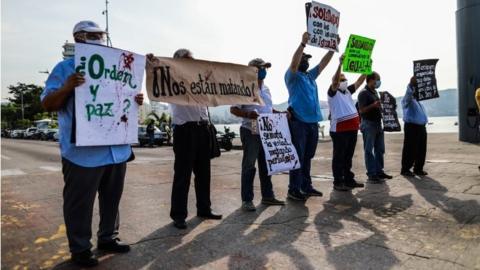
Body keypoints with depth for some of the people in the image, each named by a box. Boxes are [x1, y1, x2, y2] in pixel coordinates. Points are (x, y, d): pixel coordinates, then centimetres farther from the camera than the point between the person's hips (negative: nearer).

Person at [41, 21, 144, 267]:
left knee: (112, 198, 16)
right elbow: (47, 104, -6)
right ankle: (80, 248, 20)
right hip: (83, 152, -6)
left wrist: (136, 100, 1)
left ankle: (108, 238, 32)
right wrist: (67, 88, -24)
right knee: (80, 203, 5)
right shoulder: (65, 68, -1)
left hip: (117, 149, 6)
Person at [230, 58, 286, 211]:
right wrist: (248, 114, -29)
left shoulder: (266, 89, 15)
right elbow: (233, 109, -12)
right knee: (249, 166, -1)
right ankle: (246, 200, 7)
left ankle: (267, 196, 25)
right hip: (251, 132, -8)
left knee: (266, 165, 13)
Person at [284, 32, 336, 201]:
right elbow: (293, 64, -20)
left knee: (307, 157, 13)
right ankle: (294, 190, 1)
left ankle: (306, 186, 22)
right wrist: (303, 43, -25)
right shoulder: (292, 76, -1)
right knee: (297, 157, -5)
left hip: (313, 122, 8)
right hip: (298, 122, -7)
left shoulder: (311, 75, 20)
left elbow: (323, 63, 20)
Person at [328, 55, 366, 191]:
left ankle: (349, 180, 23)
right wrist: (340, 63, -26)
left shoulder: (348, 91, 18)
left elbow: (359, 81, 16)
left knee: (348, 156, 14)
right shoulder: (333, 92, -3)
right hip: (339, 128, -7)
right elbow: (335, 81, -20)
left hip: (352, 128, 7)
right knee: (339, 156, -1)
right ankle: (338, 182, 4)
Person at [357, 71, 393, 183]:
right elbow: (361, 110, -19)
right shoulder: (364, 93, -12)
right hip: (368, 124, -9)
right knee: (369, 151, -4)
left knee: (380, 149, 13)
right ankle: (371, 175, -1)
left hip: (378, 124, 9)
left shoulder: (375, 92, 16)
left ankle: (379, 171, 22)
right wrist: (373, 105, -29)